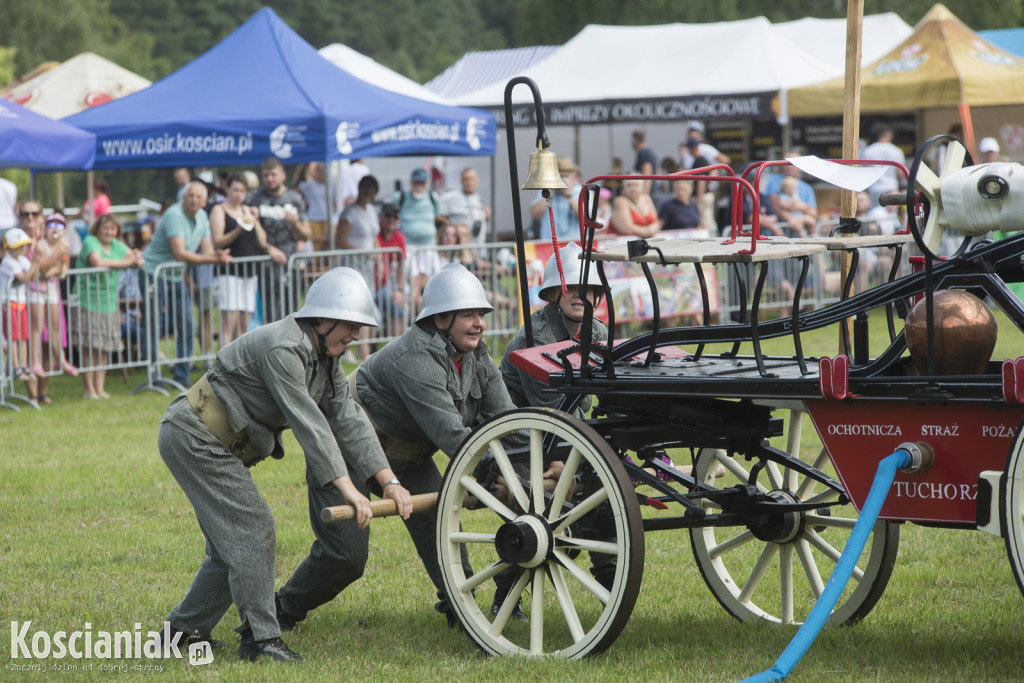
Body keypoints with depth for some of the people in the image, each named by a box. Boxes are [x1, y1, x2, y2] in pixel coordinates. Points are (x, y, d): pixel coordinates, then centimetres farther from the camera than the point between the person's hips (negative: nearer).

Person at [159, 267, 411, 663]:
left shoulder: (325, 359, 5)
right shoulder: (283, 348, -25)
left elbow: (349, 421, 2)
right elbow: (308, 423, -31)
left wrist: (389, 482, -8)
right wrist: (348, 488, -35)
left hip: (219, 447, 10)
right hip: (192, 437, -10)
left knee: (232, 541, 12)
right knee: (252, 527, -14)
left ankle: (184, 629, 22)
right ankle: (261, 638, -15)